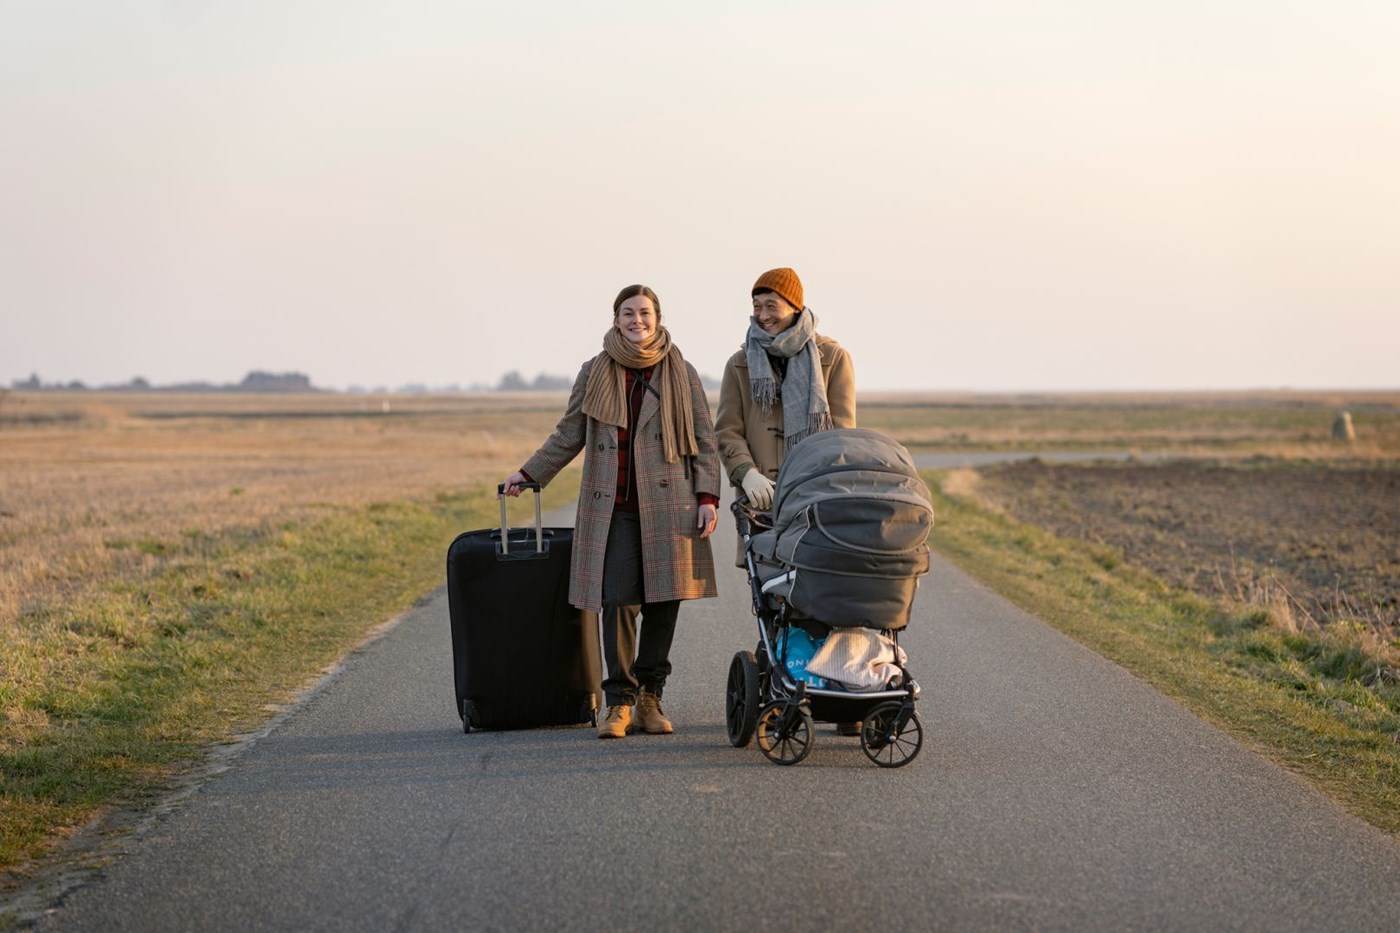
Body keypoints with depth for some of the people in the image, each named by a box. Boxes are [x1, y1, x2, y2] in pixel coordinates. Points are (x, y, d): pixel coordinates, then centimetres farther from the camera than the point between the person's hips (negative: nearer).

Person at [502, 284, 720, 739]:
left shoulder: (680, 373, 7)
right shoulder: (594, 373, 10)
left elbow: (704, 441, 7)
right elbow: (568, 435, 18)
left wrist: (708, 497, -2)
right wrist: (529, 473, 16)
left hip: (667, 504, 0)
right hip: (611, 506, 0)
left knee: (663, 599, 0)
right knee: (618, 600, -8)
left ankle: (650, 697, 14)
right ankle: (619, 702, -1)